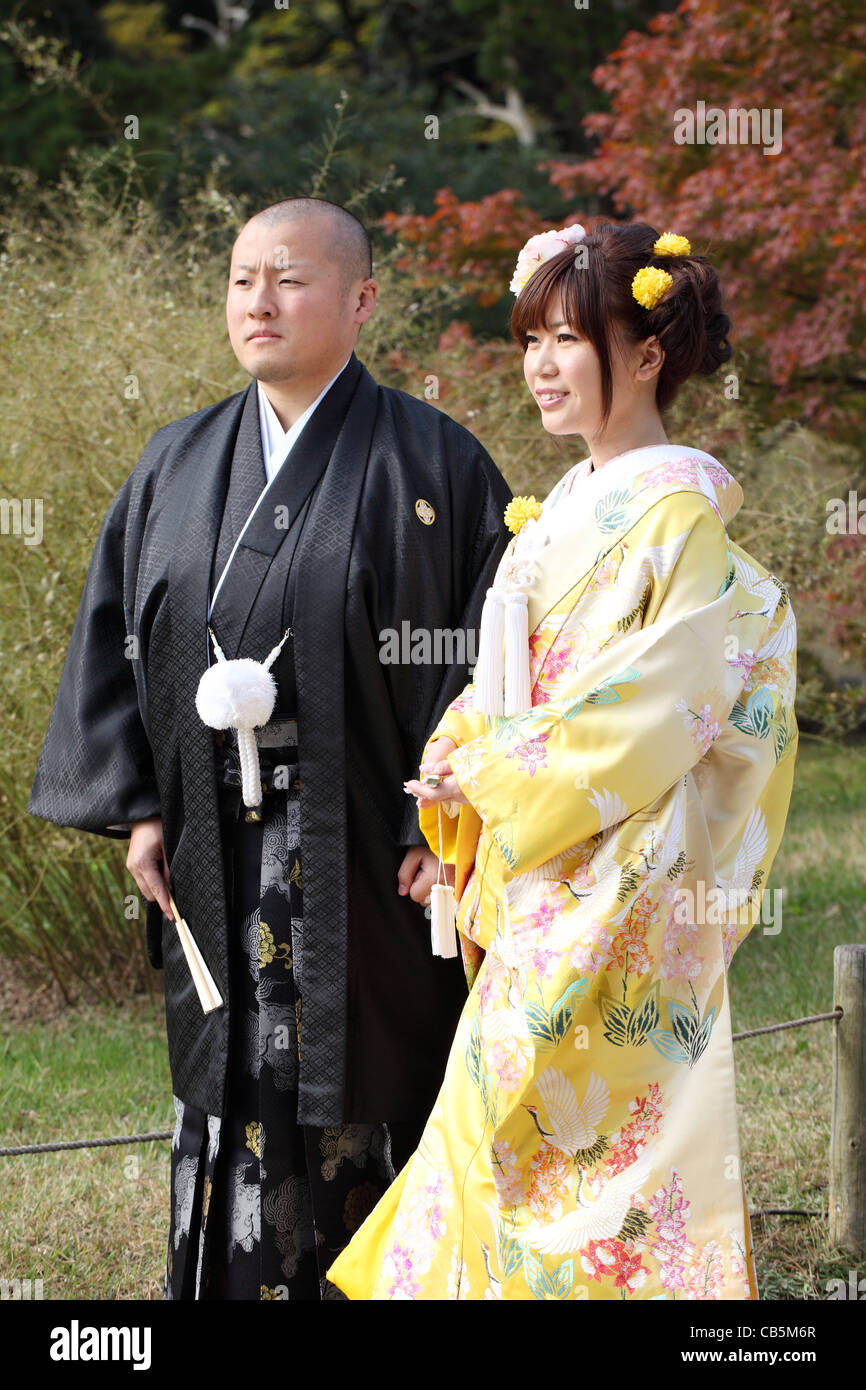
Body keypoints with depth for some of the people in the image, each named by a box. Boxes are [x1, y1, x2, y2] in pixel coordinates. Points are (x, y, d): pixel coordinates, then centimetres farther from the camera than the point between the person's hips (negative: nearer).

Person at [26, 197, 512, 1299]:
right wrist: (135, 803, 2)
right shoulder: (177, 465, 10)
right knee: (234, 1086, 7)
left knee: (368, 1083, 2)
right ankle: (229, 1274, 16)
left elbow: (486, 649, -7)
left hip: (366, 853, -4)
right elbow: (113, 636, 11)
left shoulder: (432, 462, -3)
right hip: (217, 856, 4)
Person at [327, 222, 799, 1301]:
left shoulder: (682, 521, -13)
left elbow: (651, 711, -18)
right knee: (501, 1120, 8)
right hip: (537, 872, 8)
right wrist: (460, 759, 0)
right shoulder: (560, 514, 14)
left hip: (621, 890, -8)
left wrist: (494, 773, -12)